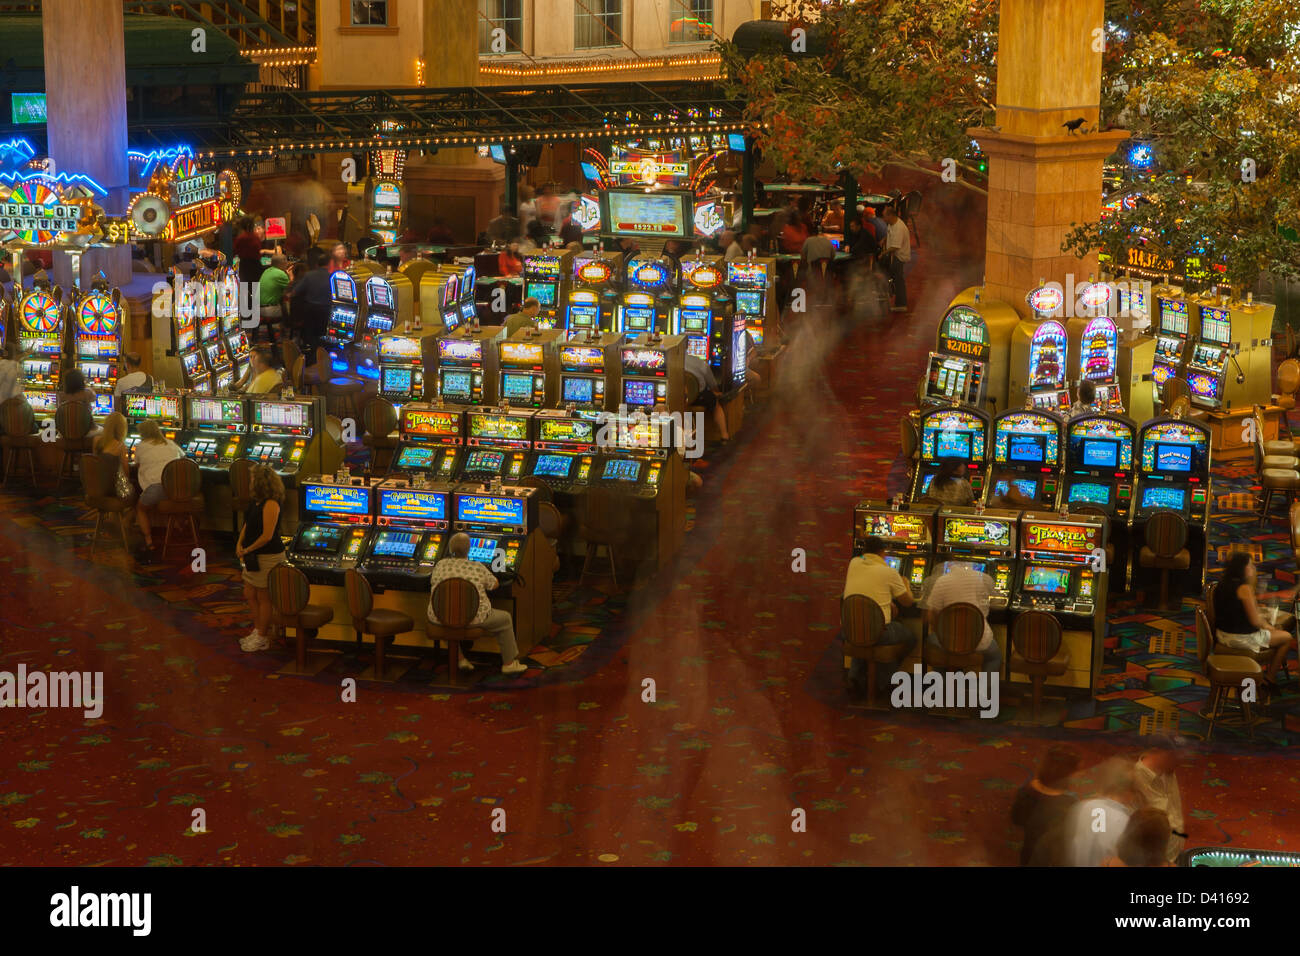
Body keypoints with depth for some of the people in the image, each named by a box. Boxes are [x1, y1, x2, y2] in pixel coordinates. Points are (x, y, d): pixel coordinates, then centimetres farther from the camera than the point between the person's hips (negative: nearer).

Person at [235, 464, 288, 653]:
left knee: (263, 598, 3)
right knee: (249, 595, 18)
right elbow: (248, 524, 16)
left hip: (268, 557, -9)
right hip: (254, 557, 9)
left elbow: (267, 536, -23)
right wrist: (240, 544, 1)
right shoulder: (256, 501, 6)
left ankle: (262, 638, 15)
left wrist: (247, 550, -13)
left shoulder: (271, 504, -23)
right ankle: (258, 630, 31)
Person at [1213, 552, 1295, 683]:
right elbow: (1255, 621, -22)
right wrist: (1266, 626, -2)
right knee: (1287, 638, 8)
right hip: (1242, 638, -9)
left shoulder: (1222, 584, 4)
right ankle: (1269, 677, 13)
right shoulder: (1244, 588, -22)